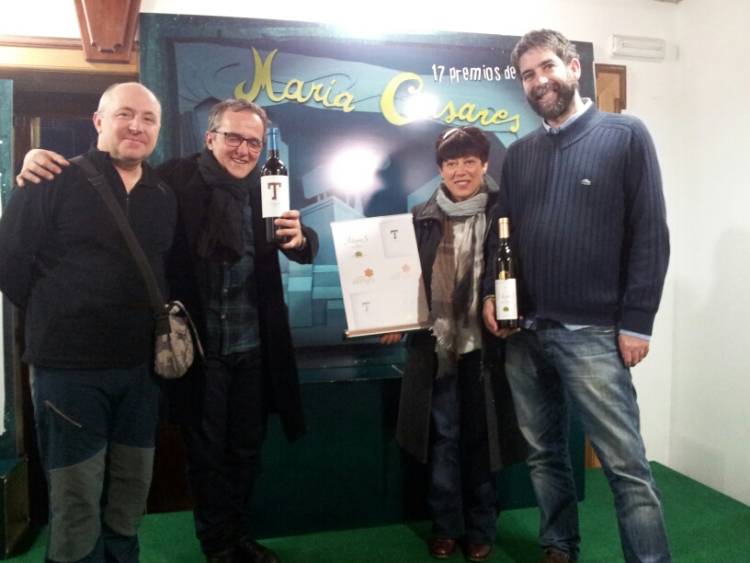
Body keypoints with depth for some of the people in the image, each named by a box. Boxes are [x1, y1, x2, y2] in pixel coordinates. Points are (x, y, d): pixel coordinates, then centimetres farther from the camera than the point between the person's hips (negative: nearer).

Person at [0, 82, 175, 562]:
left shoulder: (166, 197, 8)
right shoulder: (56, 180, -8)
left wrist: (158, 324, 7)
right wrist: (57, 320, -1)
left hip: (141, 366, 5)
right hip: (69, 366, -5)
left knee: (133, 490, 17)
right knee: (77, 499, 5)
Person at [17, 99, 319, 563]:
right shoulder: (176, 178, -10)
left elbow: (308, 248, -2)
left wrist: (299, 237, -25)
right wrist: (43, 162, -28)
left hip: (253, 348, 4)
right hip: (199, 348, -3)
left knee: (246, 450, 19)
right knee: (206, 452, 13)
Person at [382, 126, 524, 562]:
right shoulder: (423, 218, 5)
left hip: (483, 346, -1)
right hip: (435, 347, 2)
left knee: (481, 440, 11)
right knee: (442, 440, 11)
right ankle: (447, 526, 28)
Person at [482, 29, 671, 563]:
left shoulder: (625, 135, 0)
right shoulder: (519, 153, 14)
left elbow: (650, 234, -5)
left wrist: (636, 322, -10)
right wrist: (491, 293, 0)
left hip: (593, 333, -5)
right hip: (524, 331, 5)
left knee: (626, 464, -2)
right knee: (544, 454, 15)